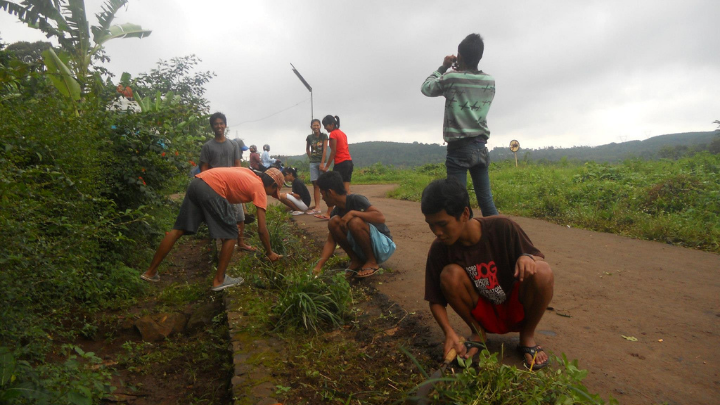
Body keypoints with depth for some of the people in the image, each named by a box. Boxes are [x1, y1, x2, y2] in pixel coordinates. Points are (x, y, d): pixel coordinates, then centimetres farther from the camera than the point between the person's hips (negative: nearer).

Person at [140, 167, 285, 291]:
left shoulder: (248, 174, 26)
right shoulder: (260, 189, 6)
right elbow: (262, 230, 6)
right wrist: (270, 253, 17)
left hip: (196, 182, 8)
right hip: (212, 189, -8)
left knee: (178, 230, 15)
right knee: (230, 235, 5)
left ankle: (150, 272, 23)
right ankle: (219, 280, 11)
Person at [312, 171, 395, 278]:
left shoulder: (356, 199, -19)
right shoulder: (335, 212, 1)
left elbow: (381, 218, -32)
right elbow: (330, 242, -2)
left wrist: (353, 212, -32)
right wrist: (318, 266, -13)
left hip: (383, 245, -6)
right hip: (362, 249, 6)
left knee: (355, 222, -33)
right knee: (334, 222, -13)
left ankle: (372, 262, -11)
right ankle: (356, 260, 0)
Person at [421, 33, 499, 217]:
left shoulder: (451, 78, -7)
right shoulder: (490, 81, 7)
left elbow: (426, 88, 10)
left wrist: (443, 67, 18)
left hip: (458, 148, -5)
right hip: (480, 147, 5)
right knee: (486, 201, 10)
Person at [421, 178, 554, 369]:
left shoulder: (502, 228, -20)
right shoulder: (439, 250, -16)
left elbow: (539, 258, -7)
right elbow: (436, 301, -9)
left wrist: (527, 258, -31)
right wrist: (450, 333, -26)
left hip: (517, 311, 0)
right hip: (485, 316, 1)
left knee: (542, 271, -30)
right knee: (450, 274, -28)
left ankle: (527, 336, -2)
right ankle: (477, 332, 1)